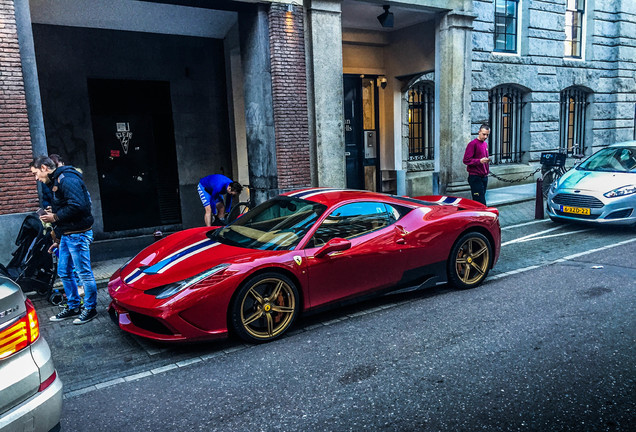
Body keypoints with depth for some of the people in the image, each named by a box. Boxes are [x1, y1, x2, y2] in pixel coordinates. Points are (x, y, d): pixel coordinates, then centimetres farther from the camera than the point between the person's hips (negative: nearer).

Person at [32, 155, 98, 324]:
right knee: (63, 272, 16)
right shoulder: (56, 182, 19)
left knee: (84, 273, -1)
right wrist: (57, 239, 23)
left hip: (78, 235, -11)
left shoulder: (66, 179, -14)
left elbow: (77, 206, -27)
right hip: (66, 236, 11)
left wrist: (55, 217, -15)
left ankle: (90, 308, 11)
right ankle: (73, 307, 28)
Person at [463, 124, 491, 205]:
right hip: (475, 177, -8)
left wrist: (487, 160, 13)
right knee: (481, 203, -12)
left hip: (484, 177, 8)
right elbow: (466, 160, -15)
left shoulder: (485, 144, 17)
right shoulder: (473, 144, -10)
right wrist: (480, 161, -25)